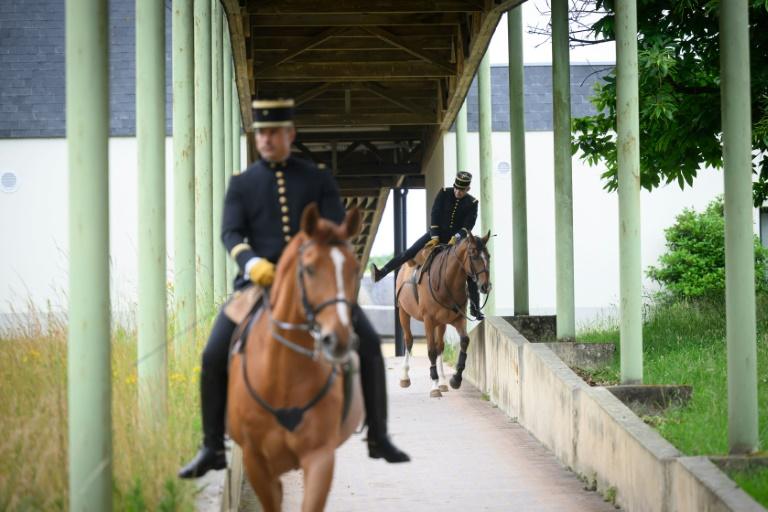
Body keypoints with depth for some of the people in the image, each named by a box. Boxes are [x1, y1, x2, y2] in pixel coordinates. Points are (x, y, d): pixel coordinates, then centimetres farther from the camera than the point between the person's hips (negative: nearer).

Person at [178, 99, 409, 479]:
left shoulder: (318, 180, 7)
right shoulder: (241, 185, 8)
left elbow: (336, 231, -1)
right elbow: (231, 234, -4)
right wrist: (251, 263, -25)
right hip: (259, 282, 0)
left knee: (368, 344, -15)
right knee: (214, 357, -15)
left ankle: (378, 438, -2)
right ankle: (212, 449, -1)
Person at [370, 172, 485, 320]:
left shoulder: (472, 203, -5)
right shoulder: (444, 193, -5)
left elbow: (468, 226, -12)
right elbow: (435, 215, -8)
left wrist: (456, 238, -28)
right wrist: (435, 237, -17)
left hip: (456, 239, 0)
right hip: (438, 234, 0)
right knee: (410, 251, -17)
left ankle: (475, 307, -2)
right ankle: (380, 274, -24)